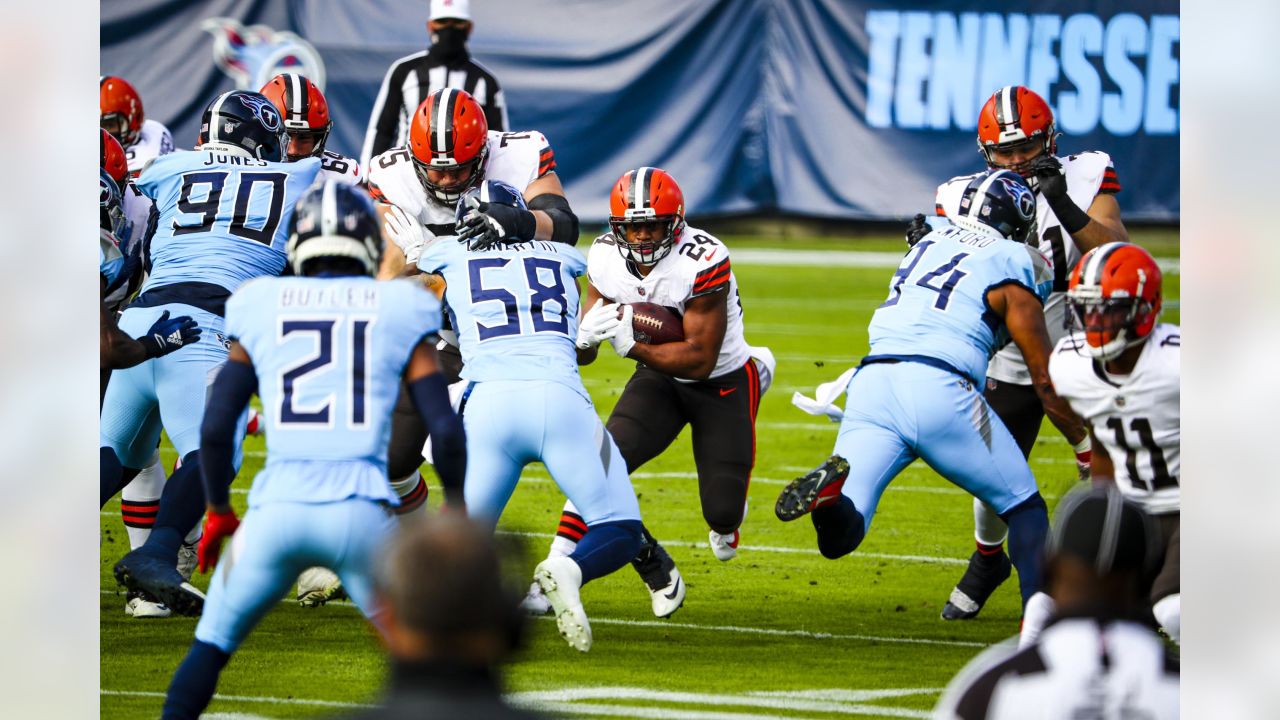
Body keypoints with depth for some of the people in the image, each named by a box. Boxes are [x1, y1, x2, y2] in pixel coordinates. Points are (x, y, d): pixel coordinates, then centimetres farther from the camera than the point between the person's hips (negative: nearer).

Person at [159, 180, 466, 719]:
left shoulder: (261, 313, 10)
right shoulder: (397, 316, 8)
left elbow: (216, 428, 8)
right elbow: (446, 432, 3)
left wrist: (218, 512, 23)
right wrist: (456, 513, 19)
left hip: (277, 511, 1)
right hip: (361, 512, -1)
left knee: (211, 646, 19)